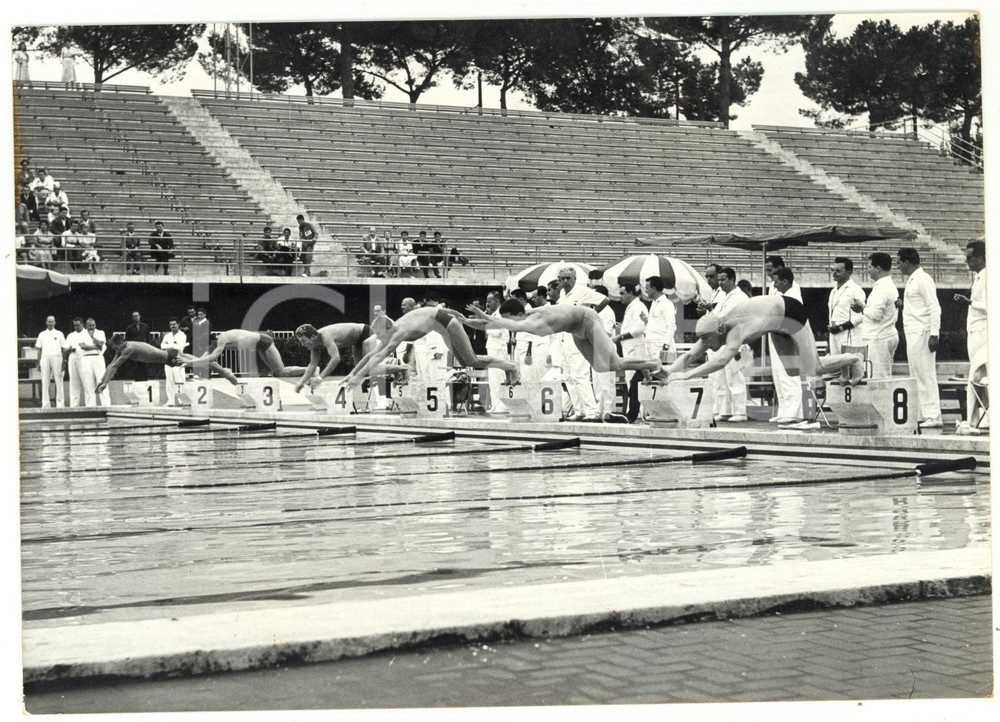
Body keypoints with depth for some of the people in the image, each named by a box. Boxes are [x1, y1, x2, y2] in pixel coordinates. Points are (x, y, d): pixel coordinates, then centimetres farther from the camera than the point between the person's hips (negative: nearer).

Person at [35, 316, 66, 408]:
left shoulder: (59, 334, 8)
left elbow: (64, 349, 5)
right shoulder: (42, 334, 14)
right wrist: (38, 363, 6)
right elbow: (39, 349, 13)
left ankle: (59, 404, -1)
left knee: (58, 382, -4)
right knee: (45, 383, 0)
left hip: (56, 357, -2)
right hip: (45, 357, 2)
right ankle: (45, 405, 3)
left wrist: (64, 362, -3)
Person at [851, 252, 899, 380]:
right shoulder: (891, 286, 17)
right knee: (886, 376, 12)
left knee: (879, 376, -8)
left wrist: (862, 307, -5)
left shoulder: (881, 288, -15)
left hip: (879, 339, -10)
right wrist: (864, 308, 13)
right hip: (890, 335, 10)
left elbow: (875, 314, -23)